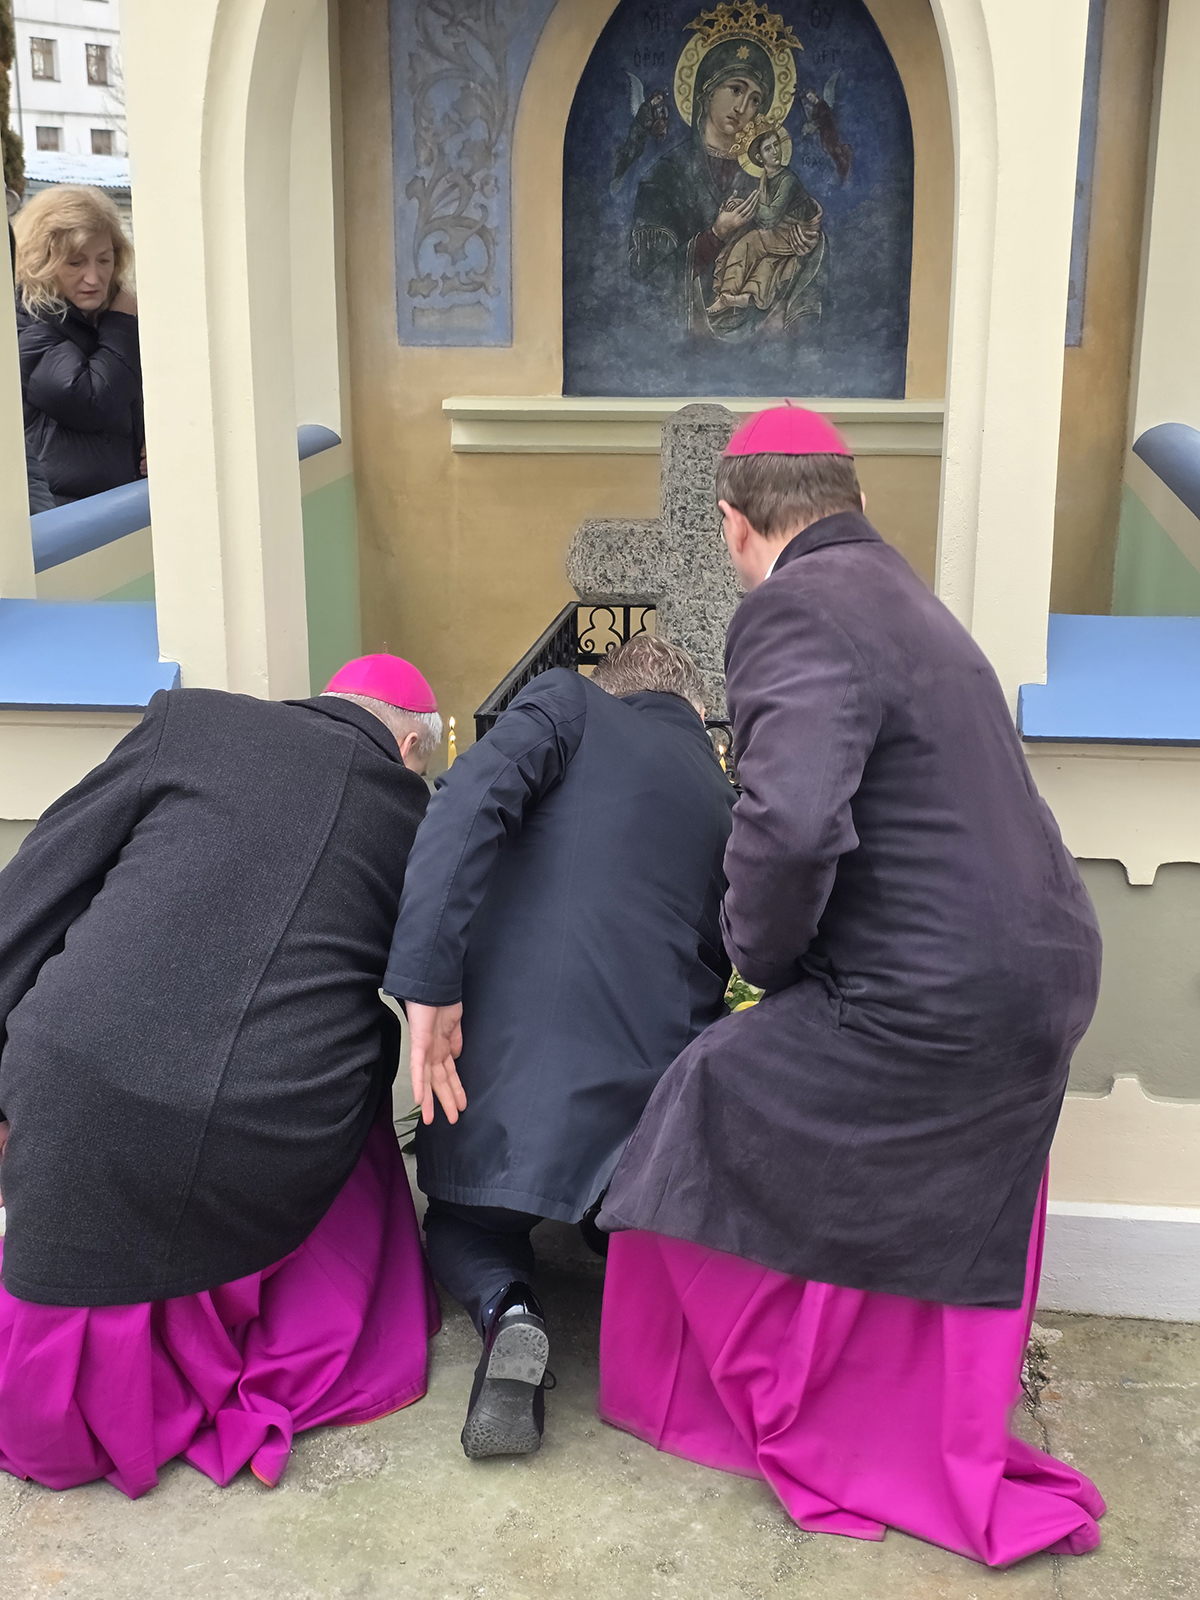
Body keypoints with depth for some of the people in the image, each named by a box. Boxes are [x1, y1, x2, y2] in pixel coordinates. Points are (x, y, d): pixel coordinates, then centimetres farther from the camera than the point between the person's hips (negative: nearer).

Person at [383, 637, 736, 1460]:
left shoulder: (571, 701, 5)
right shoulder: (727, 800, 19)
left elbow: (472, 799, -15)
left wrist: (427, 981, -20)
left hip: (503, 1068, -3)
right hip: (656, 1095, 4)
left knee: (465, 1225, 27)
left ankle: (508, 1309, -8)